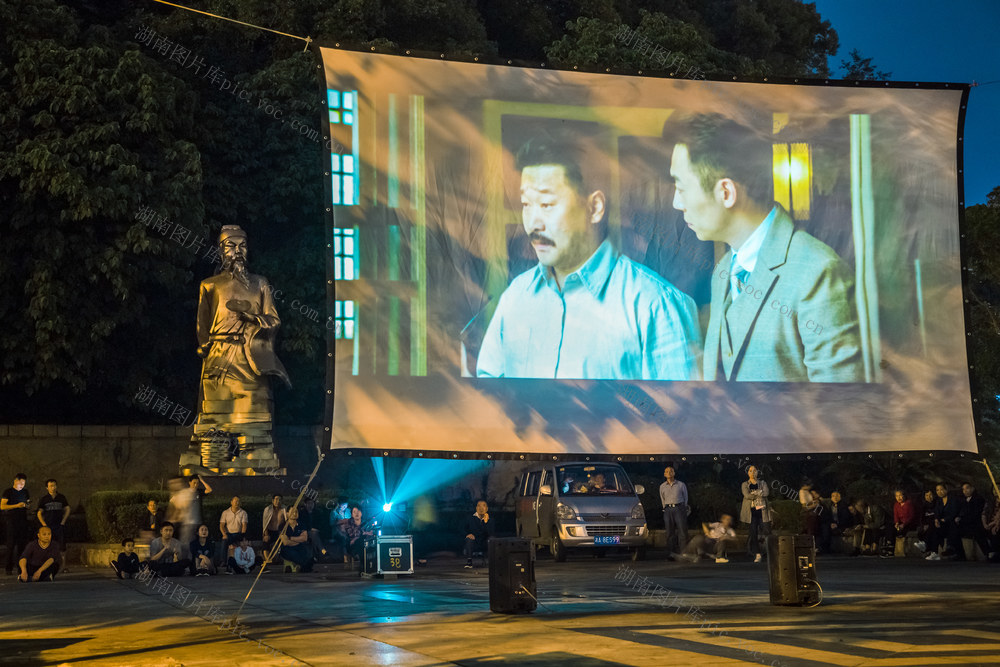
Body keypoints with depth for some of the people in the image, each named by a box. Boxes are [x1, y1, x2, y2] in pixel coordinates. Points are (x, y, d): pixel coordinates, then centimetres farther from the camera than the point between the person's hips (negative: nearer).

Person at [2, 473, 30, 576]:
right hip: (11, 521, -4)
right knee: (11, 545, -5)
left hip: (23, 520, 4)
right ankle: (9, 568, -2)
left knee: (23, 544, 1)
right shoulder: (8, 491, -1)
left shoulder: (25, 492, 14)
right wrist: (17, 505, -17)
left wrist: (26, 505, -3)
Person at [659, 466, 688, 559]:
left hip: (679, 508, -2)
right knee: (670, 533, -1)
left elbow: (685, 498, 14)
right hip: (668, 509, 2)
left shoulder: (681, 485, 7)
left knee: (682, 531, -7)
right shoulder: (662, 486, 13)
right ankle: (671, 553, 0)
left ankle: (683, 552, -7)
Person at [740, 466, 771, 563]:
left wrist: (754, 492, -8)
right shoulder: (745, 485, 10)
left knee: (766, 531, -7)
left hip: (762, 510, 2)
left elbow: (766, 492, -5)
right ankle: (757, 554, -5)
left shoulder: (762, 483, 15)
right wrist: (759, 495, -7)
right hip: (752, 511, -2)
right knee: (753, 531, -8)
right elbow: (747, 495, -8)